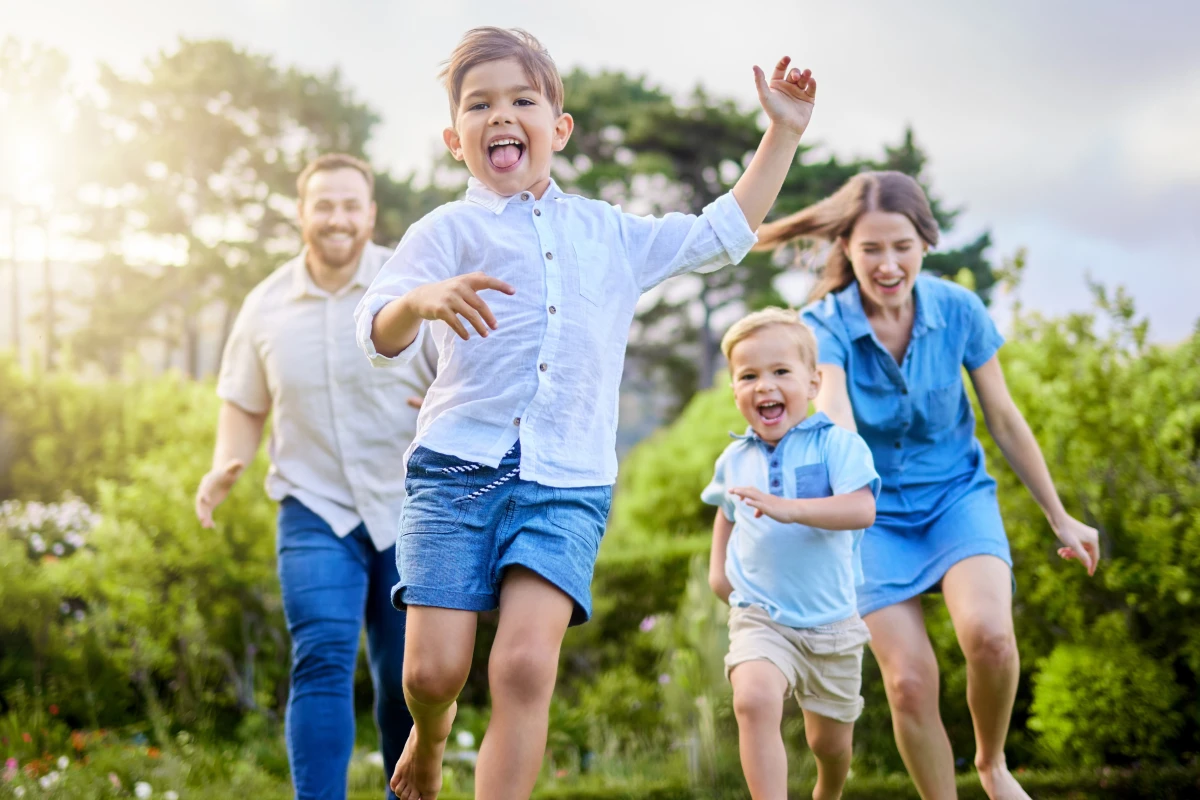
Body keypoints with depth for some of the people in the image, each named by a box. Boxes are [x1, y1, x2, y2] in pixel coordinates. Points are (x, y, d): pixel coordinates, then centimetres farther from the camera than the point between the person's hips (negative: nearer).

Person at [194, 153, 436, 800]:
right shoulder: (266, 306, 2)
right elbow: (244, 402, 14)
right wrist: (227, 466, -4)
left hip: (409, 510, 0)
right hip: (316, 510, 0)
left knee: (406, 678, 10)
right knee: (322, 661, -17)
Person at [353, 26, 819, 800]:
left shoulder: (610, 233, 19)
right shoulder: (452, 229, 5)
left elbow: (721, 235, 29)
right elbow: (379, 333, -8)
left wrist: (783, 132, 26)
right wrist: (422, 300, -31)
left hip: (567, 483, 2)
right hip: (457, 468, -2)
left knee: (526, 664, -16)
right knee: (435, 668, -6)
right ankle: (430, 736, 30)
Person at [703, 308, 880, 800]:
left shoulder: (836, 444, -10)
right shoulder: (735, 459, 5)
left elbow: (862, 510, -26)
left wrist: (790, 509, -37)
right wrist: (717, 567, 15)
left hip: (831, 623, -1)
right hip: (760, 617, 2)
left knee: (830, 743, 16)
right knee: (753, 700, -30)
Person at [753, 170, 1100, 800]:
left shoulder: (959, 311, -10)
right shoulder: (825, 325, -16)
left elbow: (1005, 421, 1)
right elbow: (834, 421, -33)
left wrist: (1060, 518, 9)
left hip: (956, 495, 0)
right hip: (877, 515, 0)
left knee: (989, 634, -25)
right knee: (910, 683, -11)